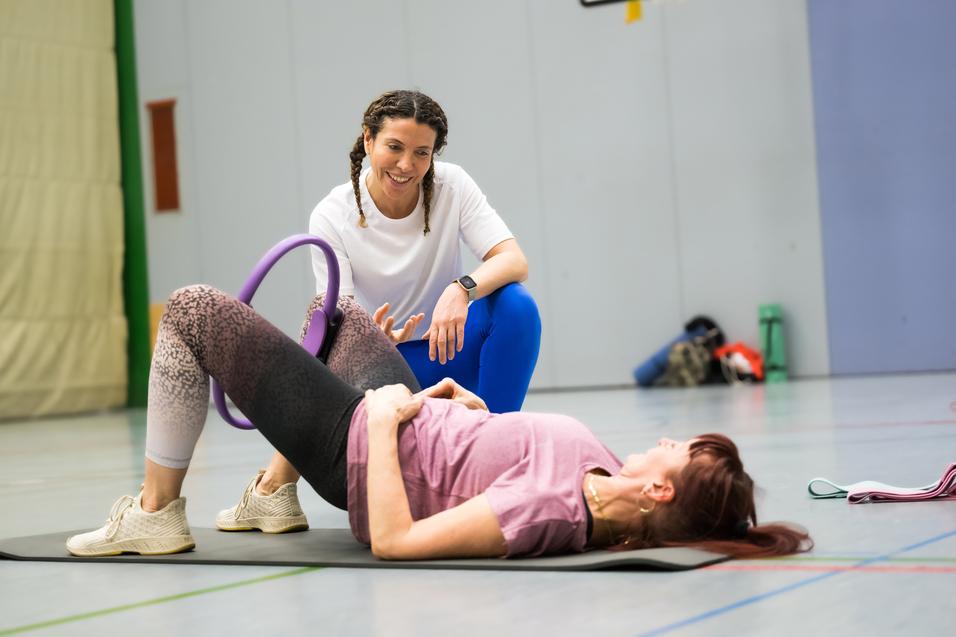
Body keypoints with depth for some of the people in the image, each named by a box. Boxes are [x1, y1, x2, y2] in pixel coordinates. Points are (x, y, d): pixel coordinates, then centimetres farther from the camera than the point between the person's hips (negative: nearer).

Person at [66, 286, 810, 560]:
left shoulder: (551, 510, -39)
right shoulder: (607, 485, -13)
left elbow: (392, 541, -37)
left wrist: (382, 421, -29)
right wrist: (479, 411, 4)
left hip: (357, 445, -8)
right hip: (417, 418, 8)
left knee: (192, 309, -4)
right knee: (343, 312, 32)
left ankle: (156, 513, 13)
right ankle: (275, 494, 33)